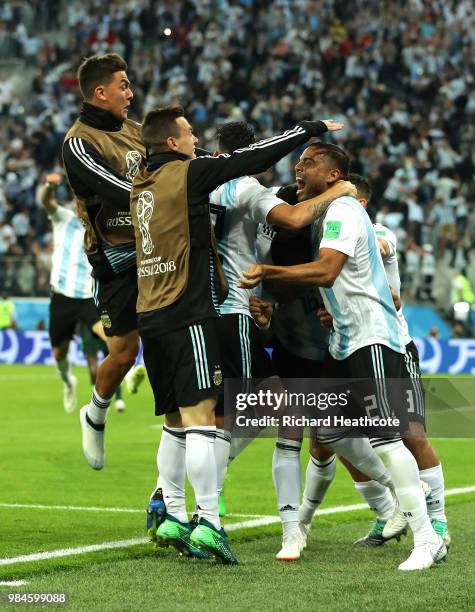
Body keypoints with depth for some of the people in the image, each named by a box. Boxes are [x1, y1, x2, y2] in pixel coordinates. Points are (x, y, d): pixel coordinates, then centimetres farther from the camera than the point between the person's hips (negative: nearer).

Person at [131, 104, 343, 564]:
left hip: (150, 314, 8)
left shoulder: (141, 185, 14)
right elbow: (254, 157, -6)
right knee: (199, 418, -11)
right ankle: (208, 522, -15)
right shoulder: (187, 173, -8)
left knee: (176, 419, 14)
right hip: (188, 313, -8)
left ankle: (173, 515, 13)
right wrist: (313, 128, 3)